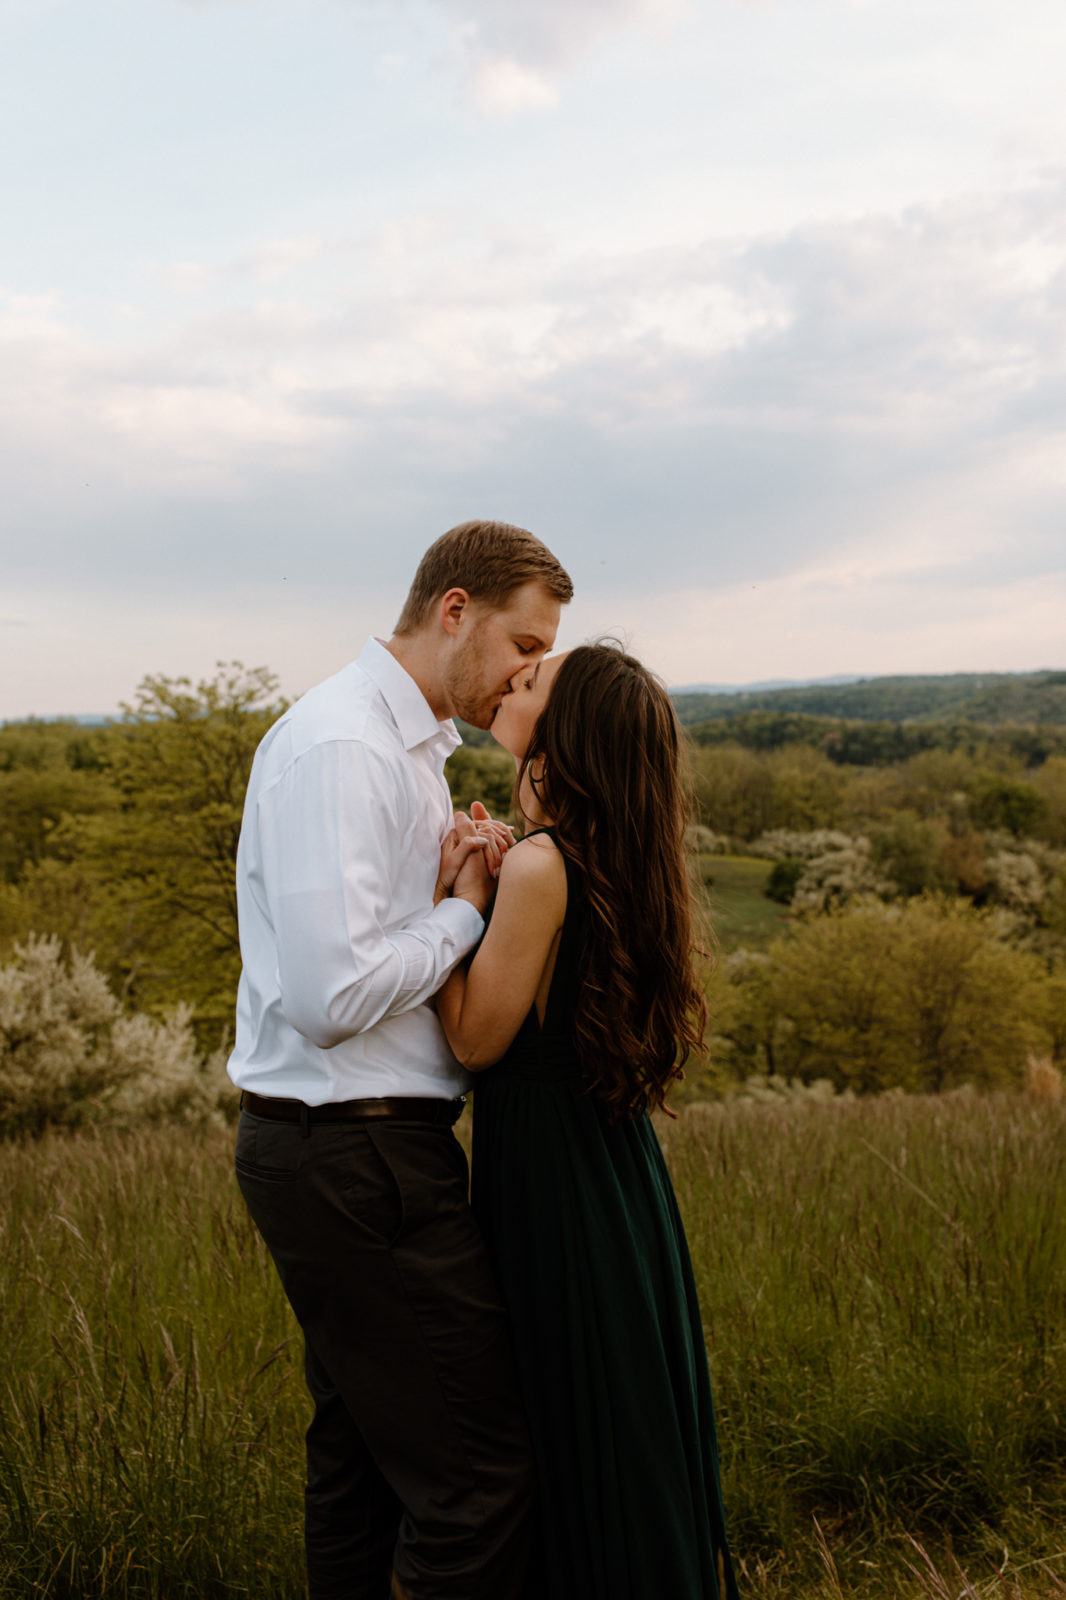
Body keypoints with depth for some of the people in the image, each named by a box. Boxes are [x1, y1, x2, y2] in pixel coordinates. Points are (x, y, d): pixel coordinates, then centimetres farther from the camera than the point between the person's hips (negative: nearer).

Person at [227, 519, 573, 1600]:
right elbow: (332, 994, -26)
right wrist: (461, 909, -12)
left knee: (361, 1453, 22)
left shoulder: (406, 742, 14)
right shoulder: (338, 748, -18)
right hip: (352, 1156, -10)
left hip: (353, 1152, 10)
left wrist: (448, 888, -1)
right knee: (478, 1473, -2)